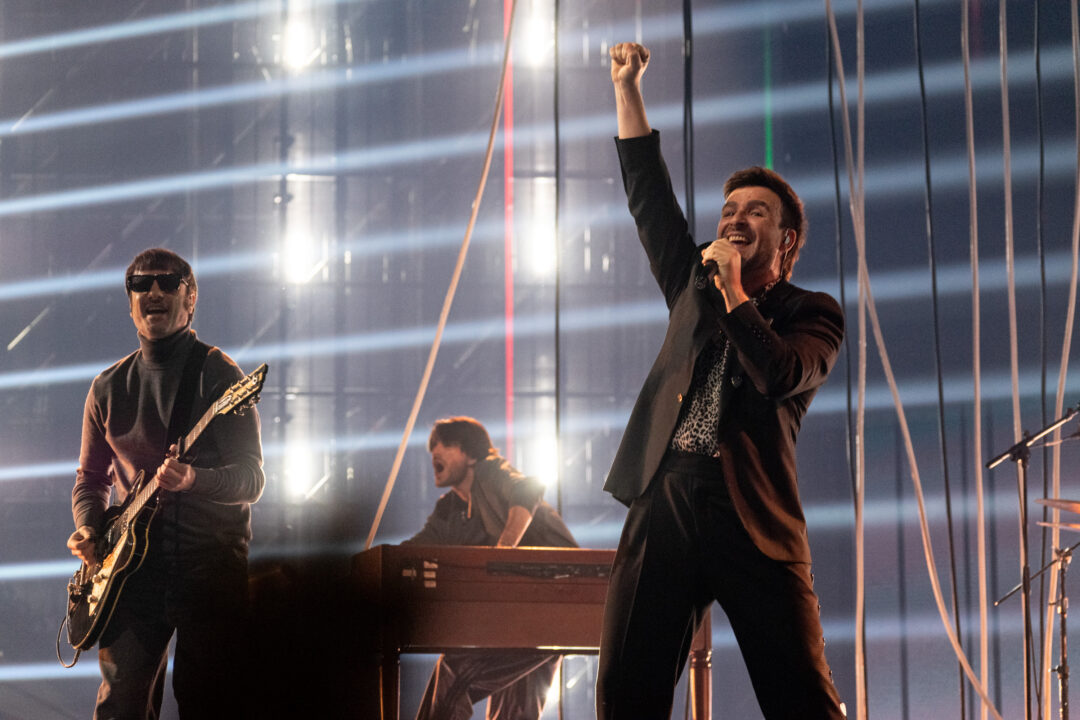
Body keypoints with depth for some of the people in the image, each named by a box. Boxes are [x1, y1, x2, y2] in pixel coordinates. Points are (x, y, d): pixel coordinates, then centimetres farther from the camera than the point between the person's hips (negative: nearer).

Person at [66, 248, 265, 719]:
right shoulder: (109, 387, 15)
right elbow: (91, 478, 22)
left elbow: (252, 478, -6)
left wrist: (194, 480, -25)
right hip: (132, 568, 3)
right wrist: (88, 529, 1)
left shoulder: (218, 375, 1)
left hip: (212, 564, -3)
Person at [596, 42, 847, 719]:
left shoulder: (812, 313, 9)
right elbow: (649, 195, 21)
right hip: (664, 511, 4)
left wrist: (733, 289, -4)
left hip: (755, 519, -4)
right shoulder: (695, 287, 23)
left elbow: (780, 377, -11)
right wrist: (627, 86, 18)